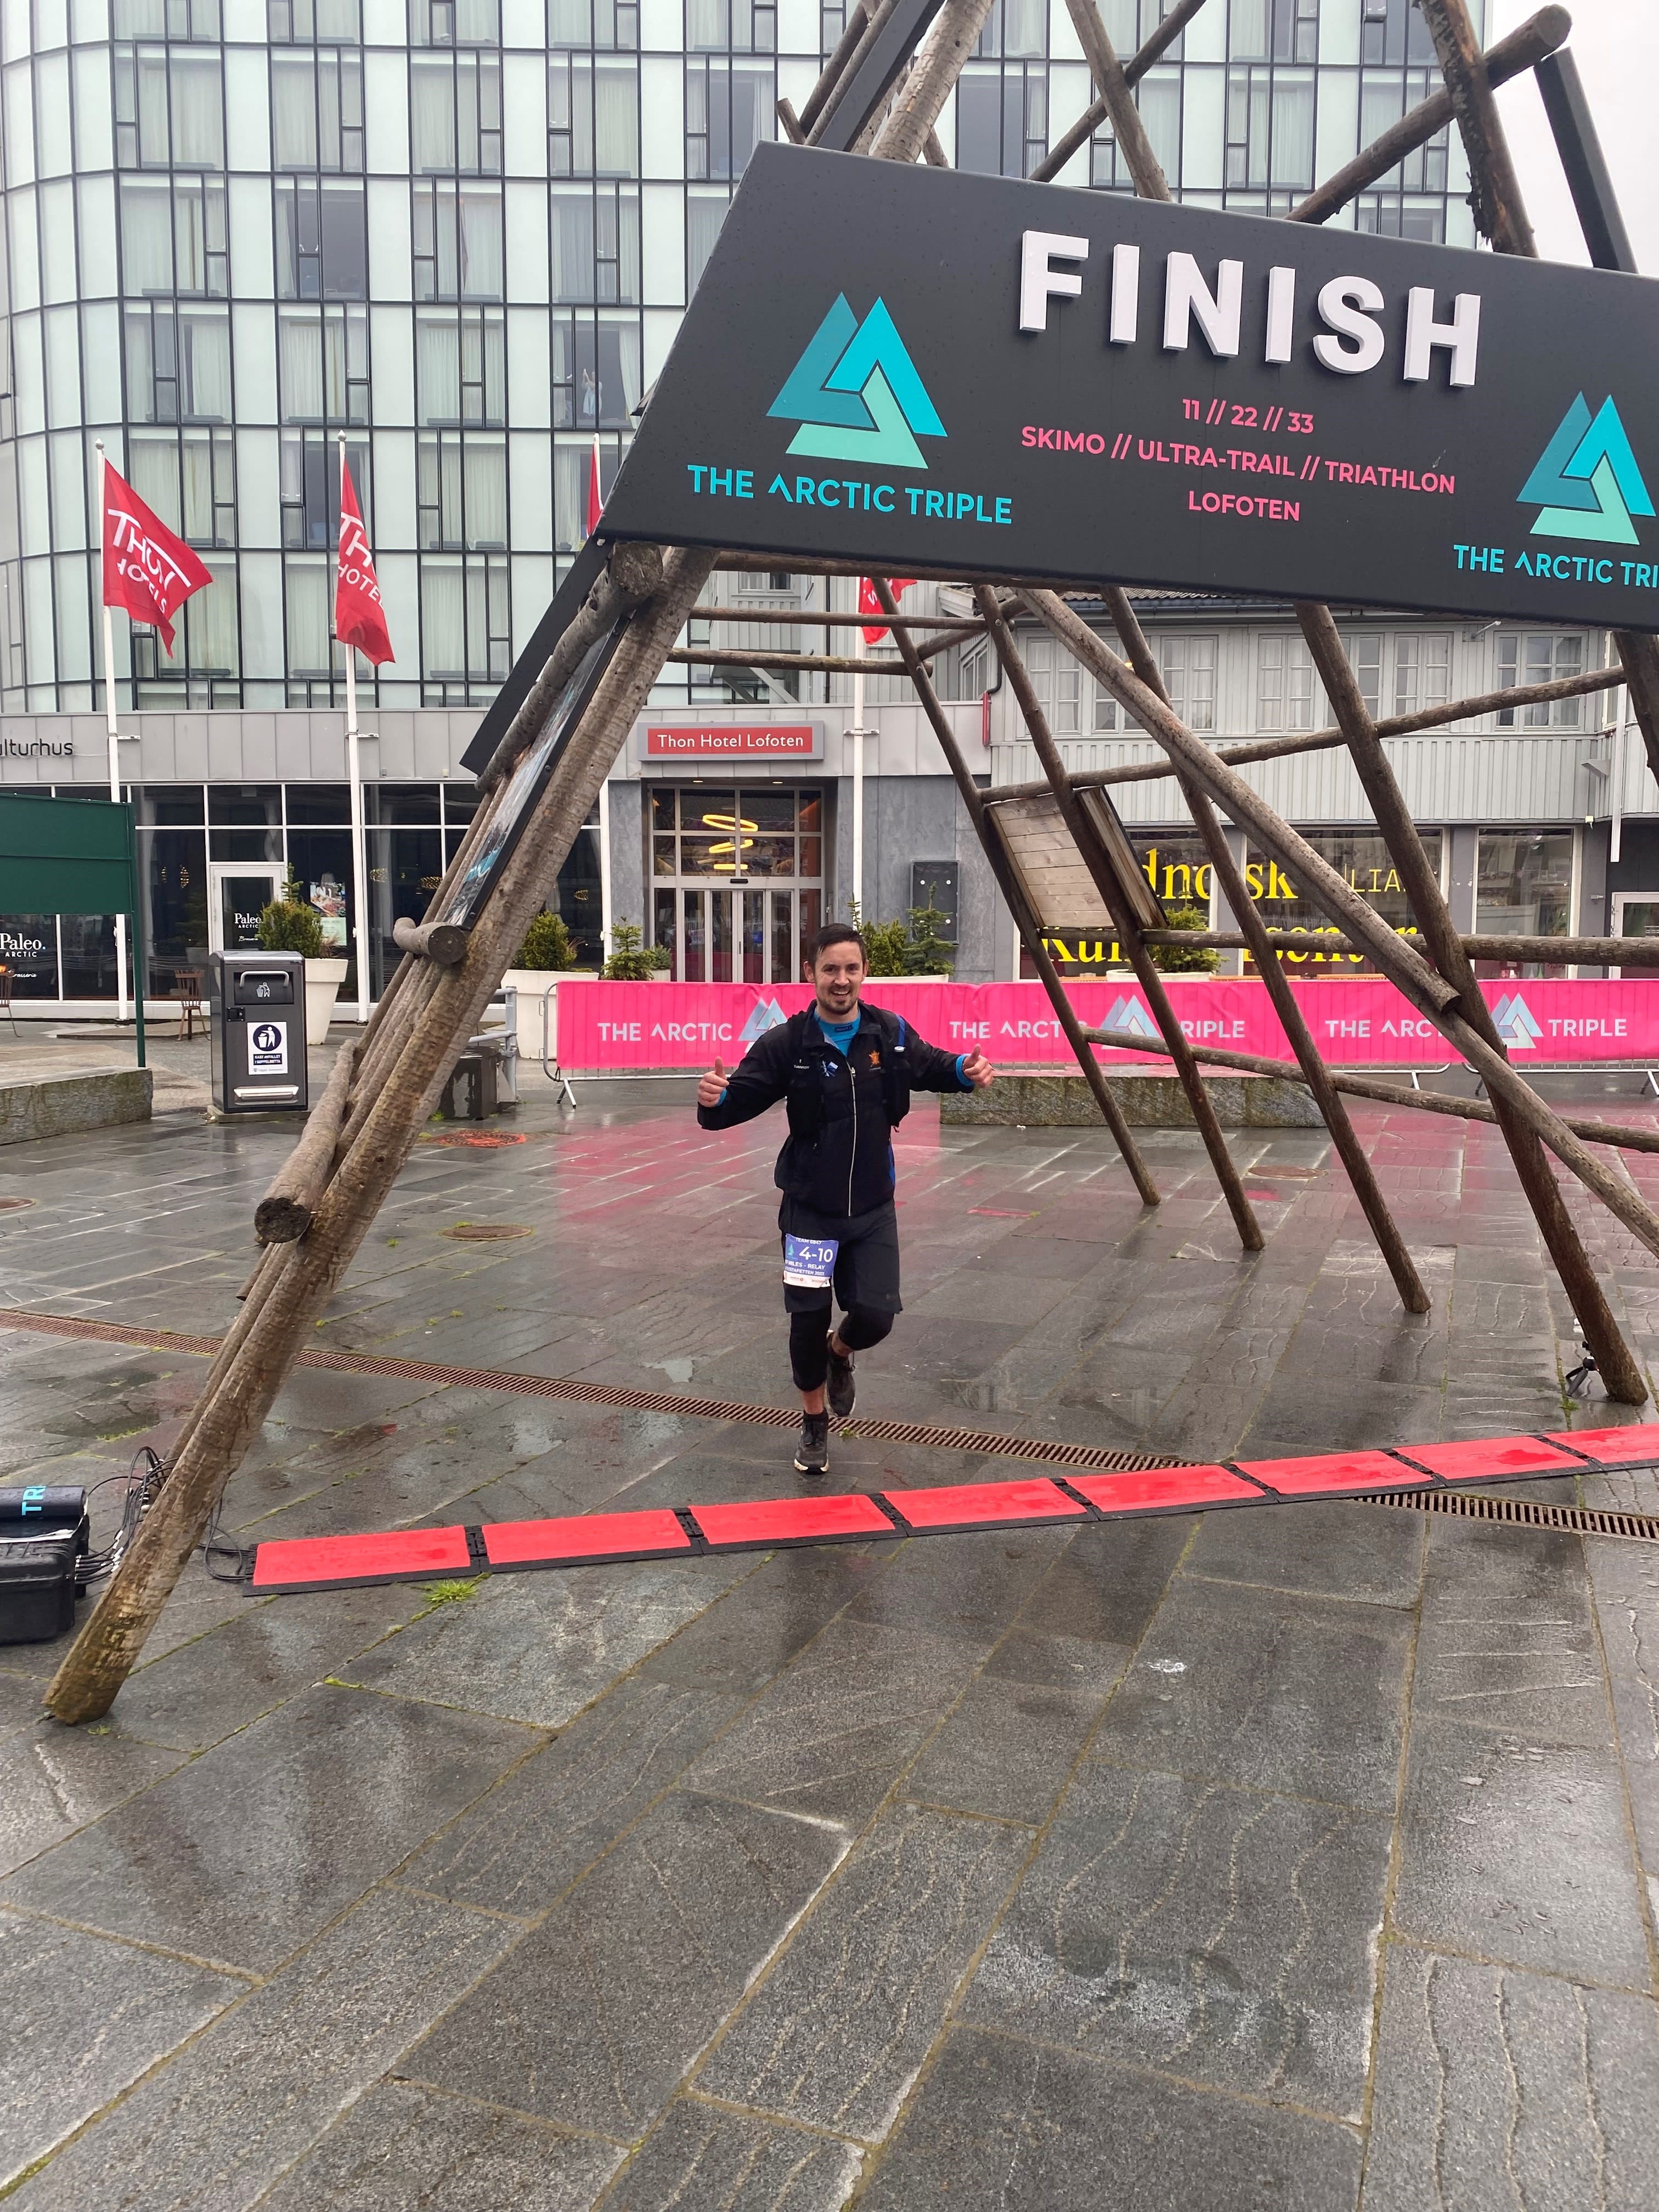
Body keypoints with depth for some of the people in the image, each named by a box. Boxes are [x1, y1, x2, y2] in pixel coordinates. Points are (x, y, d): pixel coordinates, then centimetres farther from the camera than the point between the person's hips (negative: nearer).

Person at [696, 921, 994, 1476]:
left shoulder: (891, 1033, -5)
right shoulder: (786, 1043, -14)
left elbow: (931, 1067, 13)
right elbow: (739, 1101, -12)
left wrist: (967, 1071, -9)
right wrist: (714, 1100, -36)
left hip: (874, 1208, 2)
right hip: (810, 1208, -2)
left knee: (874, 1316, -5)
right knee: (808, 1320, 2)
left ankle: (841, 1354, 35)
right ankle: (815, 1424, 30)